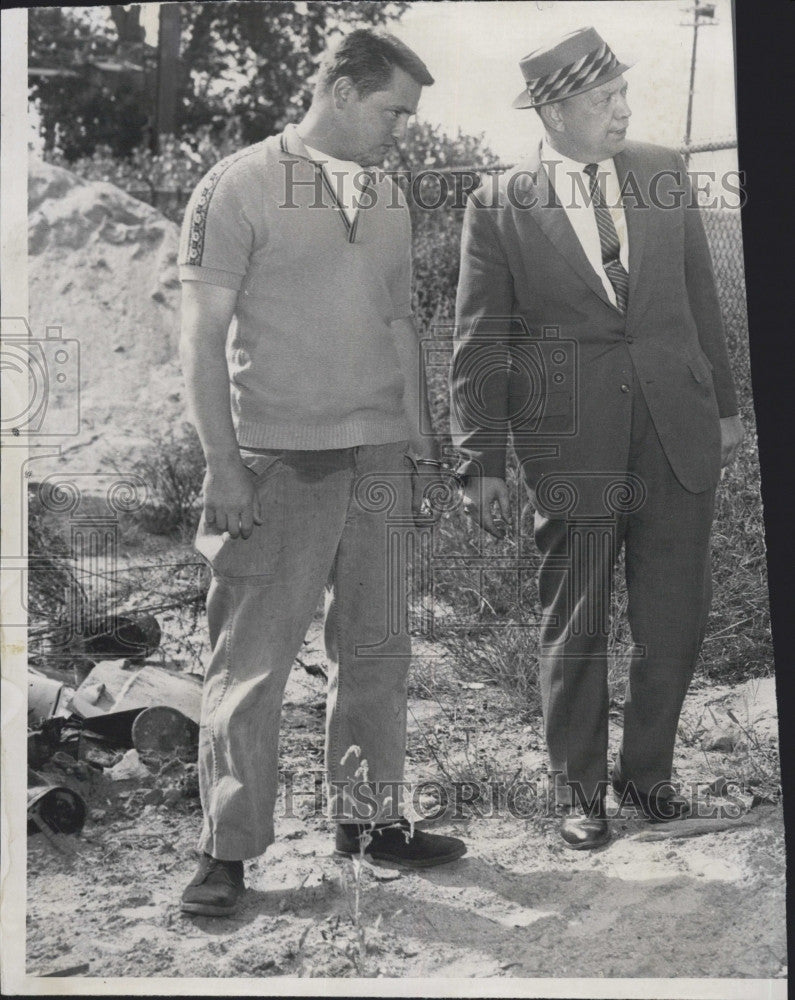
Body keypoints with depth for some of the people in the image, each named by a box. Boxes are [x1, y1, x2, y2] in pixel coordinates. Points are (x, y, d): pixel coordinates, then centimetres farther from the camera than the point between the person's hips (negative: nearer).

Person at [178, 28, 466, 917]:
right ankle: (227, 850, 12)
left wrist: (419, 442, 13)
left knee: (375, 650, 11)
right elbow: (202, 336, -7)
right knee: (252, 661, 0)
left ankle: (367, 817, 26)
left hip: (379, 459, 6)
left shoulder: (387, 196, 14)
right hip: (279, 465, -6)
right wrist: (223, 466, -12)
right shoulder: (240, 186, -4)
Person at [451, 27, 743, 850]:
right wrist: (481, 464, -5)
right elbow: (478, 346, -1)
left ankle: (647, 772, 29)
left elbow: (700, 297, 15)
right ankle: (578, 791, 24)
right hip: (573, 446, -3)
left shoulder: (663, 174, 8)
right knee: (574, 631, 7)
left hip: (678, 433, 4)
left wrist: (723, 404, 15)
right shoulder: (499, 207, -2)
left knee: (674, 620, 9)